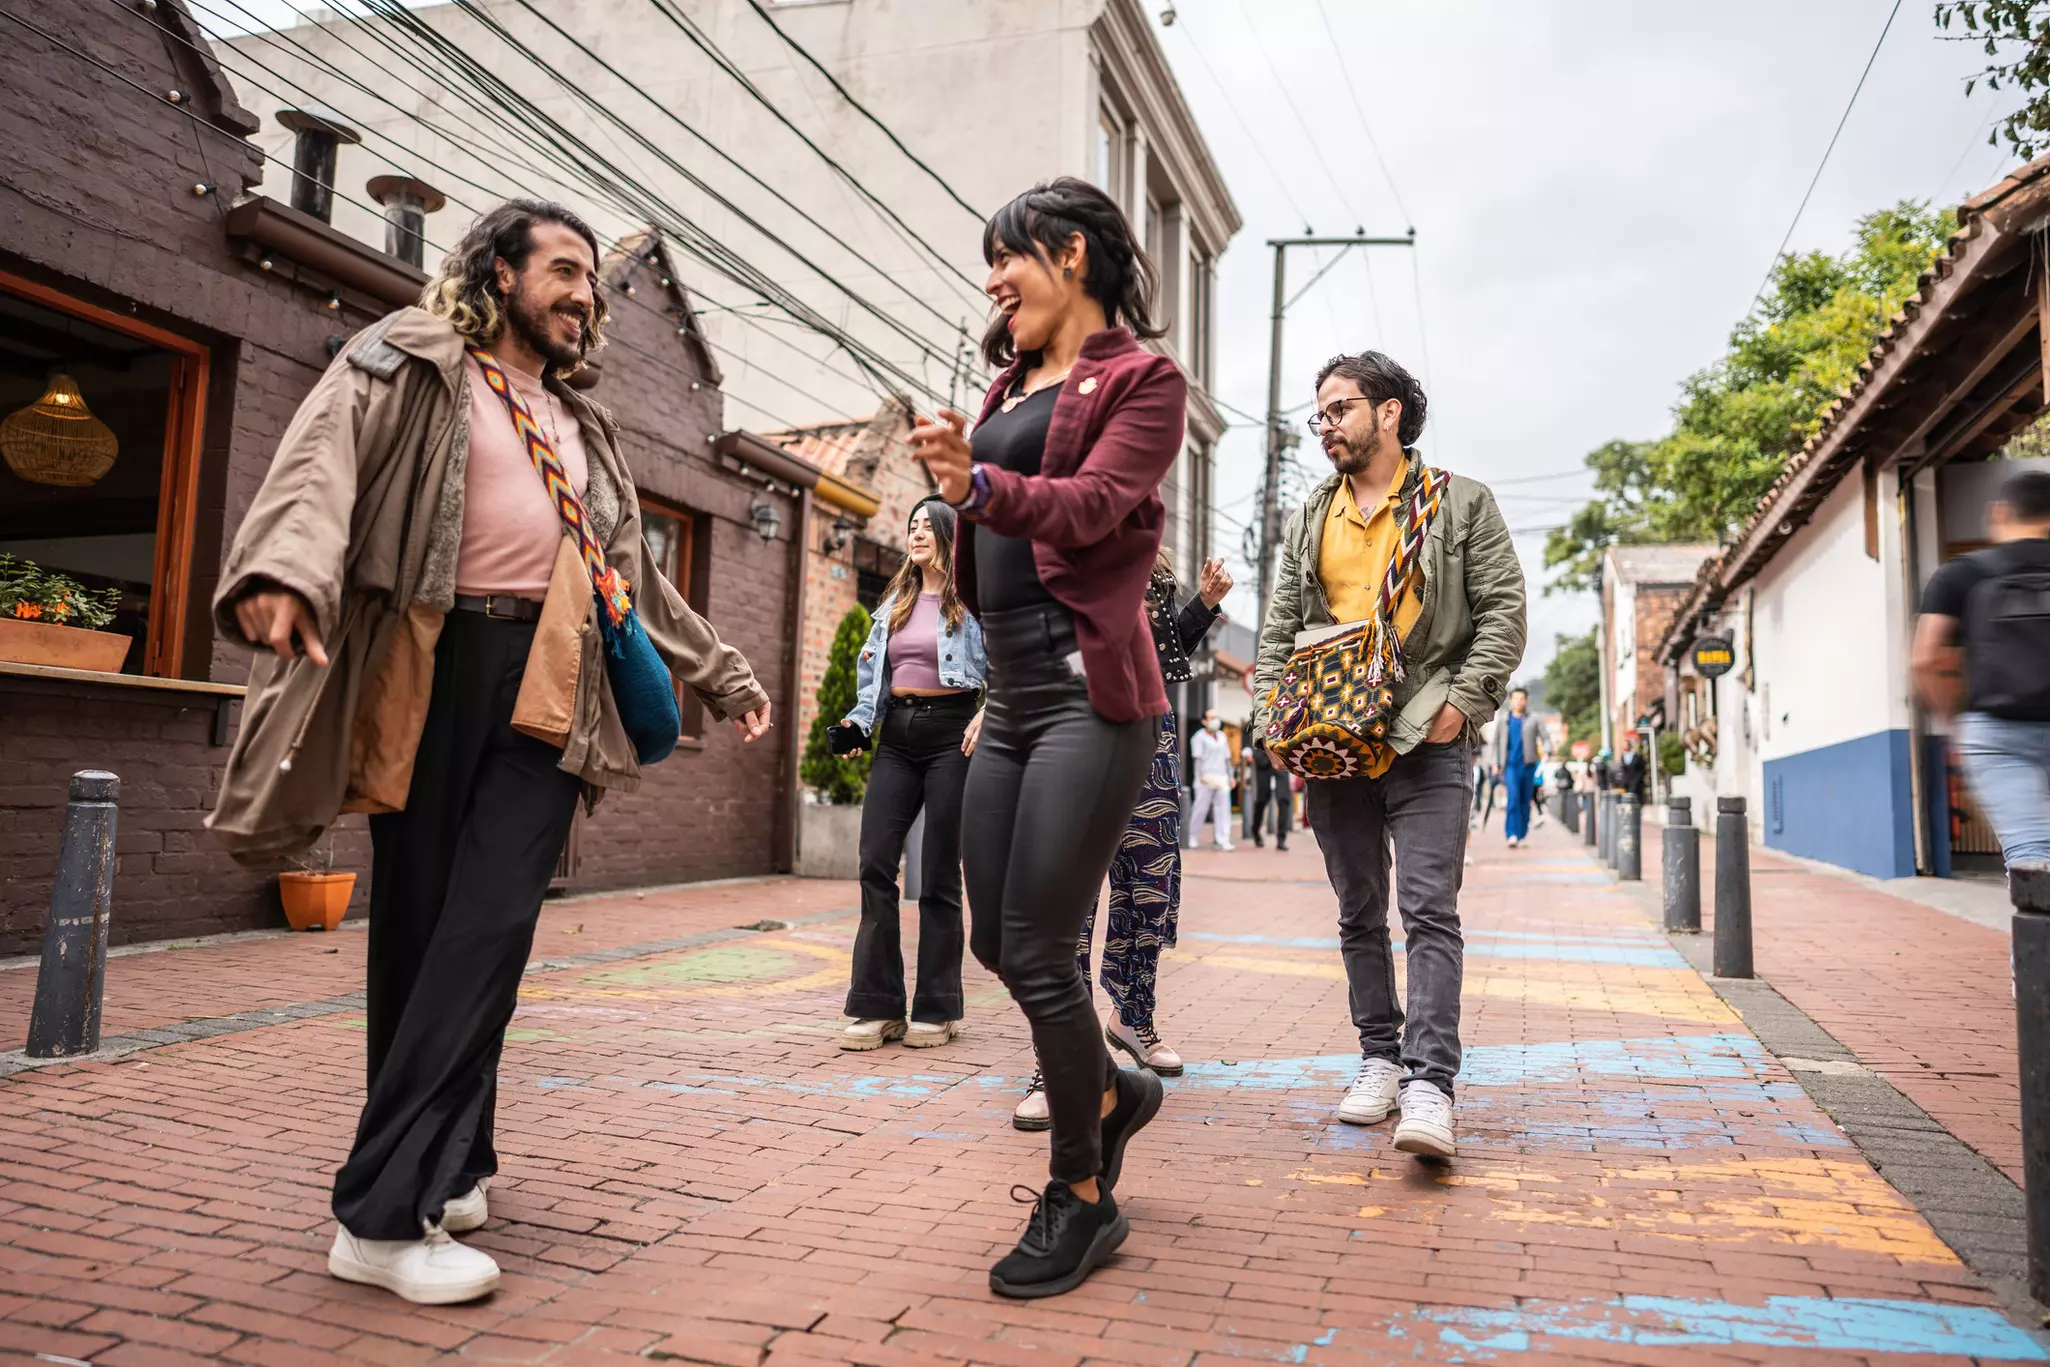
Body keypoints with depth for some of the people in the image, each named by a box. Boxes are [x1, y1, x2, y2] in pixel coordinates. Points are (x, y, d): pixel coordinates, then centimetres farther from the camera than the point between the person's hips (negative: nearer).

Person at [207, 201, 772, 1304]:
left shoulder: (581, 426, 26)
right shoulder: (409, 361, 8)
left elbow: (636, 576, 30)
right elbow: (326, 458, -12)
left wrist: (724, 675, 29)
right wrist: (288, 569, -33)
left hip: (548, 686, 4)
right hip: (431, 670, -4)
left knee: (489, 927, -6)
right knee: (416, 925, -1)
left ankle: (433, 1177, 4)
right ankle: (382, 1215, 6)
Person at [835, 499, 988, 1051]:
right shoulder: (894, 602, 18)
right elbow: (873, 670, 20)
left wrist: (986, 715, -20)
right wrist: (860, 721, 5)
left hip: (950, 731, -5)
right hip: (897, 735, 5)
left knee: (939, 874, -1)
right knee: (875, 865, -3)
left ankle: (937, 1010, 10)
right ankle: (877, 1006, 4)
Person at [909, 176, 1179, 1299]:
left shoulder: (1142, 379, -2)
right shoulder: (1010, 387, 20)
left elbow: (1091, 504, -19)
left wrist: (979, 485, -34)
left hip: (1089, 691, -8)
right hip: (1014, 692, 8)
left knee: (1035, 948, -7)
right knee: (995, 941, 11)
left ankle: (1081, 1199, 12)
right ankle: (1112, 1092, 36)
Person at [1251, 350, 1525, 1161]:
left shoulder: (1461, 504, 5)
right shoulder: (1308, 521, 17)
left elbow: (1503, 612, 0)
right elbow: (1279, 630, 15)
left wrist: (1464, 702, -12)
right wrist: (1272, 718, 2)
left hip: (1425, 741, -4)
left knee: (1429, 910, -12)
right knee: (1359, 913, 11)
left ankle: (1429, 1084, -12)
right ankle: (1380, 1057, 22)